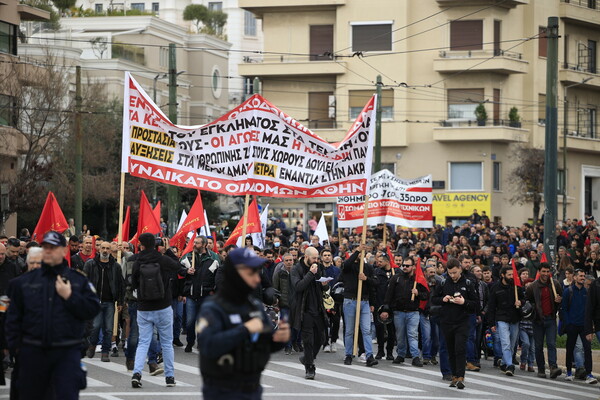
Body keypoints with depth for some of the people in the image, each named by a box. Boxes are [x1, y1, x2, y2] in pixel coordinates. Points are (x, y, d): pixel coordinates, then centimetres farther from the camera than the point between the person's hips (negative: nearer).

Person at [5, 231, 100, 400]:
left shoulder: (78, 280, 5)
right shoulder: (25, 281, 9)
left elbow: (93, 309, -3)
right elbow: (13, 317, 10)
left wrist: (70, 297, -13)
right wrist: (15, 346, 3)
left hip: (67, 354, -2)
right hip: (32, 353, 2)